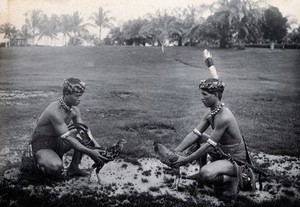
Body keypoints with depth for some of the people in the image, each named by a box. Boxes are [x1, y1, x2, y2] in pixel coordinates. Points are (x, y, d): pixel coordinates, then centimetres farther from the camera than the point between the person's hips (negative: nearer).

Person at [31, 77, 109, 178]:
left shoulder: (74, 110, -4)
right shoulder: (55, 111, -30)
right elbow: (67, 139, -32)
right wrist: (90, 153, -35)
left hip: (57, 142, 7)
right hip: (41, 146, -7)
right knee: (57, 168, -35)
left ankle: (73, 168, -2)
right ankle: (40, 162, -1)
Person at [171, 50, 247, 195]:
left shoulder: (223, 117, -27)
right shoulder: (210, 115, 1)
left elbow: (208, 146, -26)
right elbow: (194, 134, -3)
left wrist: (185, 160, -22)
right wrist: (176, 151, -14)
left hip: (236, 160, -9)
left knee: (205, 174, -31)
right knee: (198, 138, 9)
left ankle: (232, 179, -2)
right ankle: (202, 172, 15)